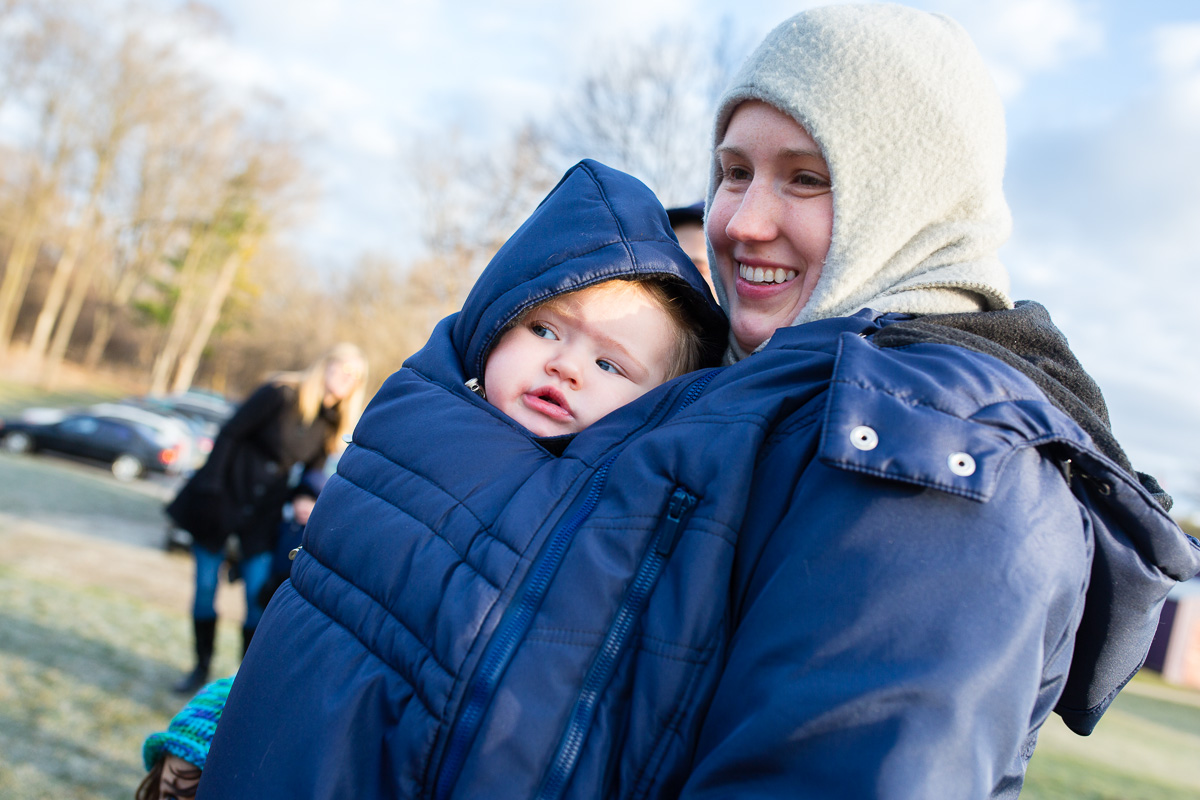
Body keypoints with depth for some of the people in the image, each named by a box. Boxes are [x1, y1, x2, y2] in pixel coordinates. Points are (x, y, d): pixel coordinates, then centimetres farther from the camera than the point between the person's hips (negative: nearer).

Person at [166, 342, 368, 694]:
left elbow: (312, 474, 7)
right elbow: (230, 433, -13)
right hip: (229, 485, -3)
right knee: (205, 584, 6)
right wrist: (209, 487, -14)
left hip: (266, 505, 3)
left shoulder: (331, 424, 0)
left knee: (258, 593, -4)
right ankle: (201, 668, 25)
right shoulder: (282, 392, -16)